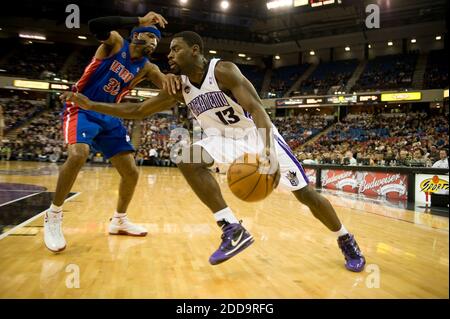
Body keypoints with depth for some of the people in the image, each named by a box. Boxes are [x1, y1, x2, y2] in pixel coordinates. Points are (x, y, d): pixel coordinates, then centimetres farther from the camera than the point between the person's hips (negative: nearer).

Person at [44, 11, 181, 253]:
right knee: (78, 154, -32)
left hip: (109, 115, 6)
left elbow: (167, 86, -16)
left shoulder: (146, 68, 3)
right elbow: (94, 25, -29)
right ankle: (53, 216, -13)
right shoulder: (115, 43, -6)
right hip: (81, 108, -5)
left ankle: (119, 220, 22)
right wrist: (139, 20, -31)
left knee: (131, 172, 0)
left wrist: (170, 78, -41)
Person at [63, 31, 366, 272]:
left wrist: (268, 153, -46)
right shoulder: (180, 88, -4)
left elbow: (257, 108, -31)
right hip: (227, 139, 5)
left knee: (304, 192, -5)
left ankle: (347, 242, 19)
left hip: (259, 134, -5)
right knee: (188, 161, -22)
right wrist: (90, 104, -5)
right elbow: (137, 110, 1)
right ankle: (233, 229, -20)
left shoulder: (224, 70, -22)